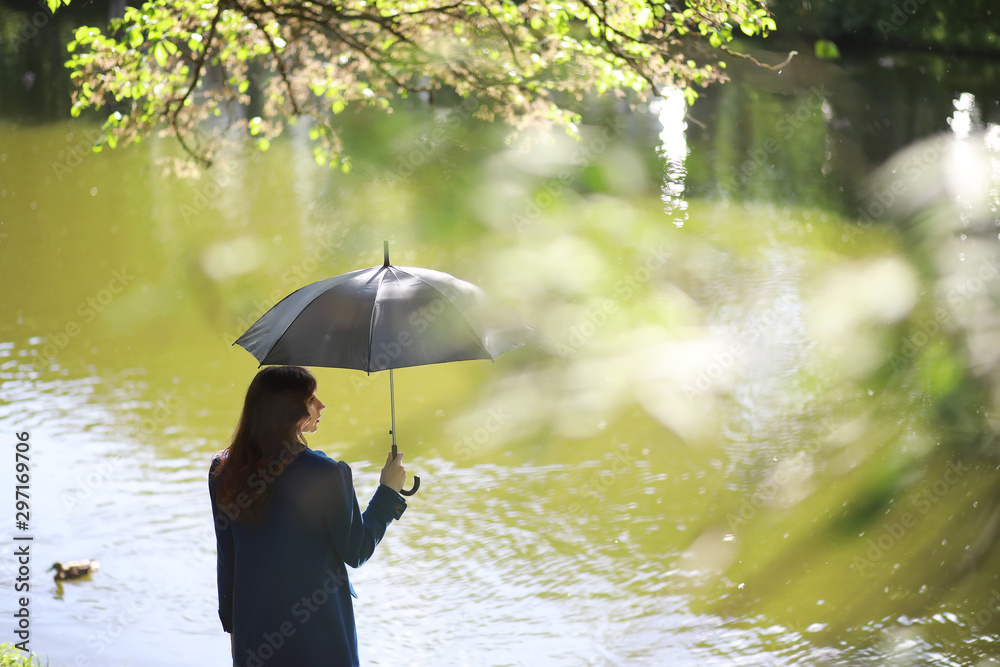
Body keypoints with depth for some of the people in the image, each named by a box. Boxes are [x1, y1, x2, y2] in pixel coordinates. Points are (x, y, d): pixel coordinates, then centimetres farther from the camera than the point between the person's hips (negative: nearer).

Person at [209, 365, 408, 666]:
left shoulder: (223, 470, -4)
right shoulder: (327, 474, -20)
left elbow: (226, 558, 4)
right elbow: (356, 552, -9)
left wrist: (231, 623, 15)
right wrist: (388, 492, 2)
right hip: (316, 633, -4)